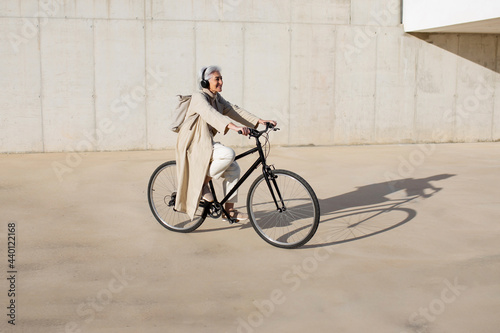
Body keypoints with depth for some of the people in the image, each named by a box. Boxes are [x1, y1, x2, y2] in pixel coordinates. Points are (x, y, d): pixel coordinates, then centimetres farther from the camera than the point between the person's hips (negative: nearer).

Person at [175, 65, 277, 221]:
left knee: (233, 169, -2)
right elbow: (211, 114, -34)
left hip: (207, 143, 9)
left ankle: (229, 211, 7)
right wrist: (233, 127, -50)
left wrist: (260, 121, -6)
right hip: (194, 144, -9)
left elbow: (233, 111, 5)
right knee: (228, 154, -29)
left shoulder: (217, 98, 11)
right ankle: (202, 184, -10)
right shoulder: (199, 97, -16)